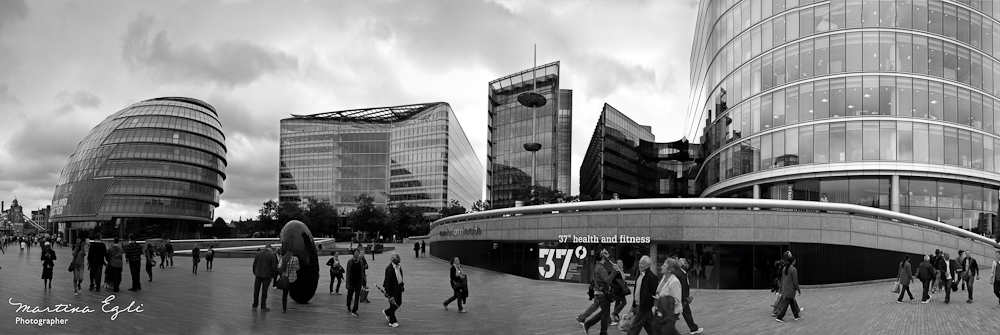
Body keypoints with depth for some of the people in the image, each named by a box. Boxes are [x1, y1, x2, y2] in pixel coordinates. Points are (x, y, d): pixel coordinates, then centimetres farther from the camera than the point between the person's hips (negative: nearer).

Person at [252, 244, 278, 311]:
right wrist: (272, 274, 5)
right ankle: (263, 306, 8)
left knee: (256, 290, 12)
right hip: (267, 275, -2)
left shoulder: (258, 253, 1)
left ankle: (255, 305, 18)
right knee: (264, 291, 4)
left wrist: (255, 273, 14)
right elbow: (274, 266, -9)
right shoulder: (272, 255, -8)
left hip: (258, 275, 2)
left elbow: (254, 264, 4)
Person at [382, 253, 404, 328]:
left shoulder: (399, 267, 5)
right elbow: (387, 281, -19)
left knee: (399, 303, 15)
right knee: (393, 305, 2)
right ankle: (392, 322, 16)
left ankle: (387, 312, 39)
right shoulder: (389, 268, -20)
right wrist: (387, 292, -20)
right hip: (392, 289, -8)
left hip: (398, 288, 8)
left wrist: (402, 286, 16)